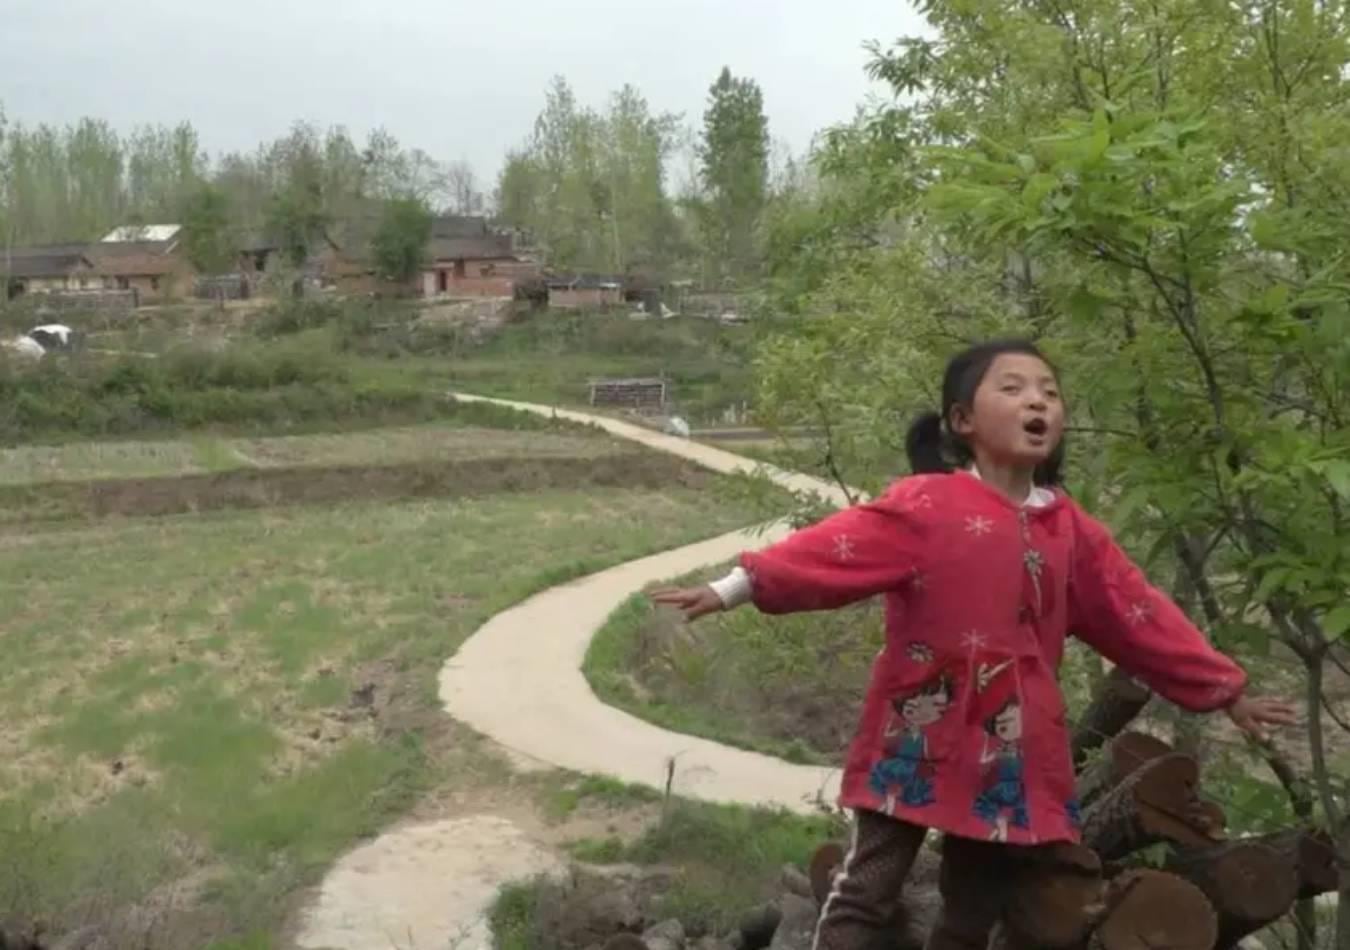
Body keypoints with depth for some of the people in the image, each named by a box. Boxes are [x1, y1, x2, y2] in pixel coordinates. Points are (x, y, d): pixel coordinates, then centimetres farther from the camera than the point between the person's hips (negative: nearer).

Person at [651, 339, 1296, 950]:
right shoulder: (926, 504, -8)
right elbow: (839, 549, -18)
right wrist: (738, 587, -29)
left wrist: (1224, 691, 17)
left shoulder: (1071, 529, 7)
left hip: (1013, 752, 5)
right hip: (919, 739, -5)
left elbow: (1139, 618, 13)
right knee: (865, 893, 1)